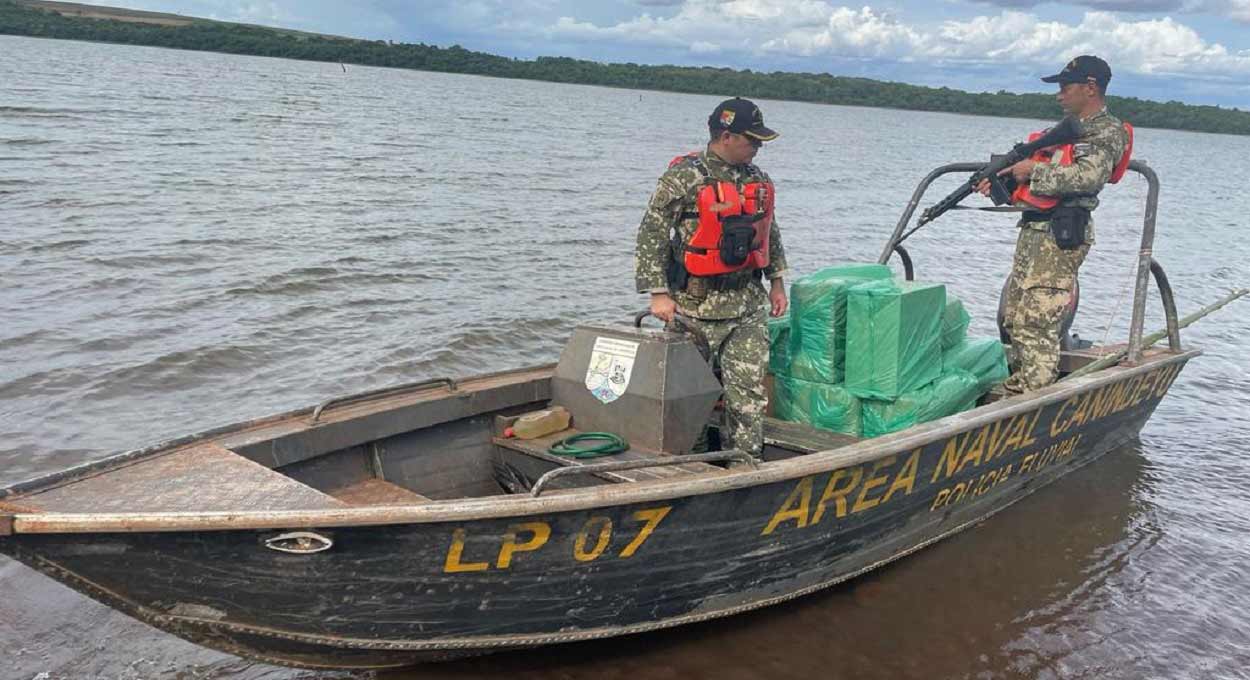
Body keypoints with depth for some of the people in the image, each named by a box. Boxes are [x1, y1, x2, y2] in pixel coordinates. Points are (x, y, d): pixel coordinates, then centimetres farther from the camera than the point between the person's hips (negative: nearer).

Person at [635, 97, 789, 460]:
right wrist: (658, 294, -14)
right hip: (696, 304, -5)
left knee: (750, 389, 2)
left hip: (748, 301, 5)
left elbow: (770, 233, 22)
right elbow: (651, 235, -10)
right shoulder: (683, 178, -10)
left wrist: (777, 283, 20)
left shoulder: (758, 179, 10)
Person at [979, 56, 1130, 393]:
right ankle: (1017, 385, 23)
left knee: (1036, 321, -13)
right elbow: (1043, 164, 25)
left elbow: (1088, 176, -22)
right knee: (1013, 314, 13)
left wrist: (1033, 171, -17)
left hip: (1061, 234, -10)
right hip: (1035, 229, 10)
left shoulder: (1108, 131, -5)